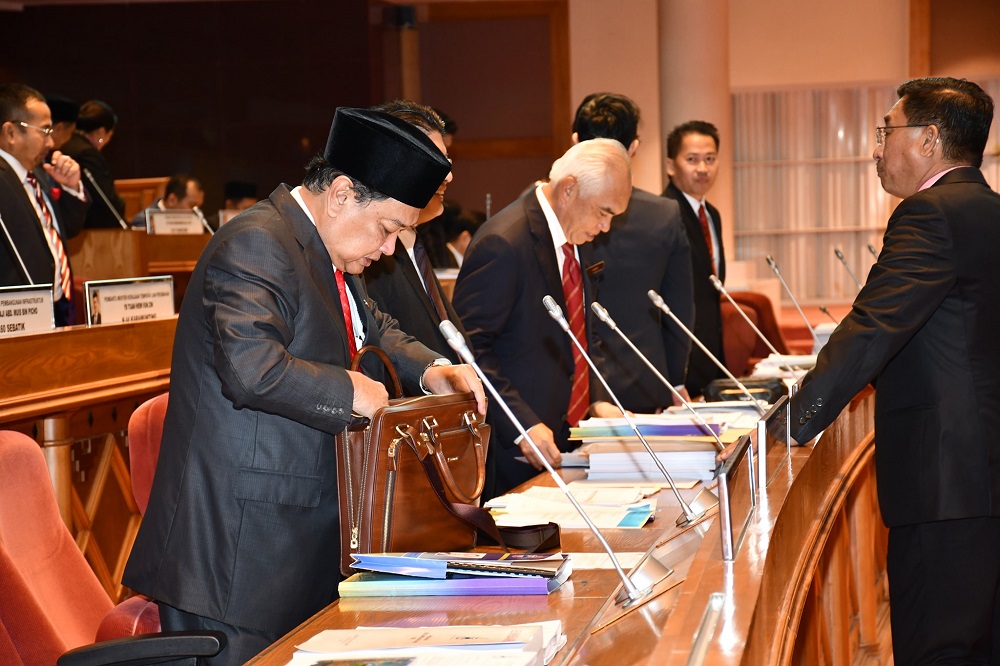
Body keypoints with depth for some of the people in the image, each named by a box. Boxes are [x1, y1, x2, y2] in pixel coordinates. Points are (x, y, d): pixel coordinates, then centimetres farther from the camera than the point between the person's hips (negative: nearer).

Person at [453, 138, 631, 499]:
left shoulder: (576, 237, 9)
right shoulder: (503, 243, -19)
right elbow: (469, 347, -21)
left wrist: (596, 399, 8)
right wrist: (523, 425, -25)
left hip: (566, 434, 8)